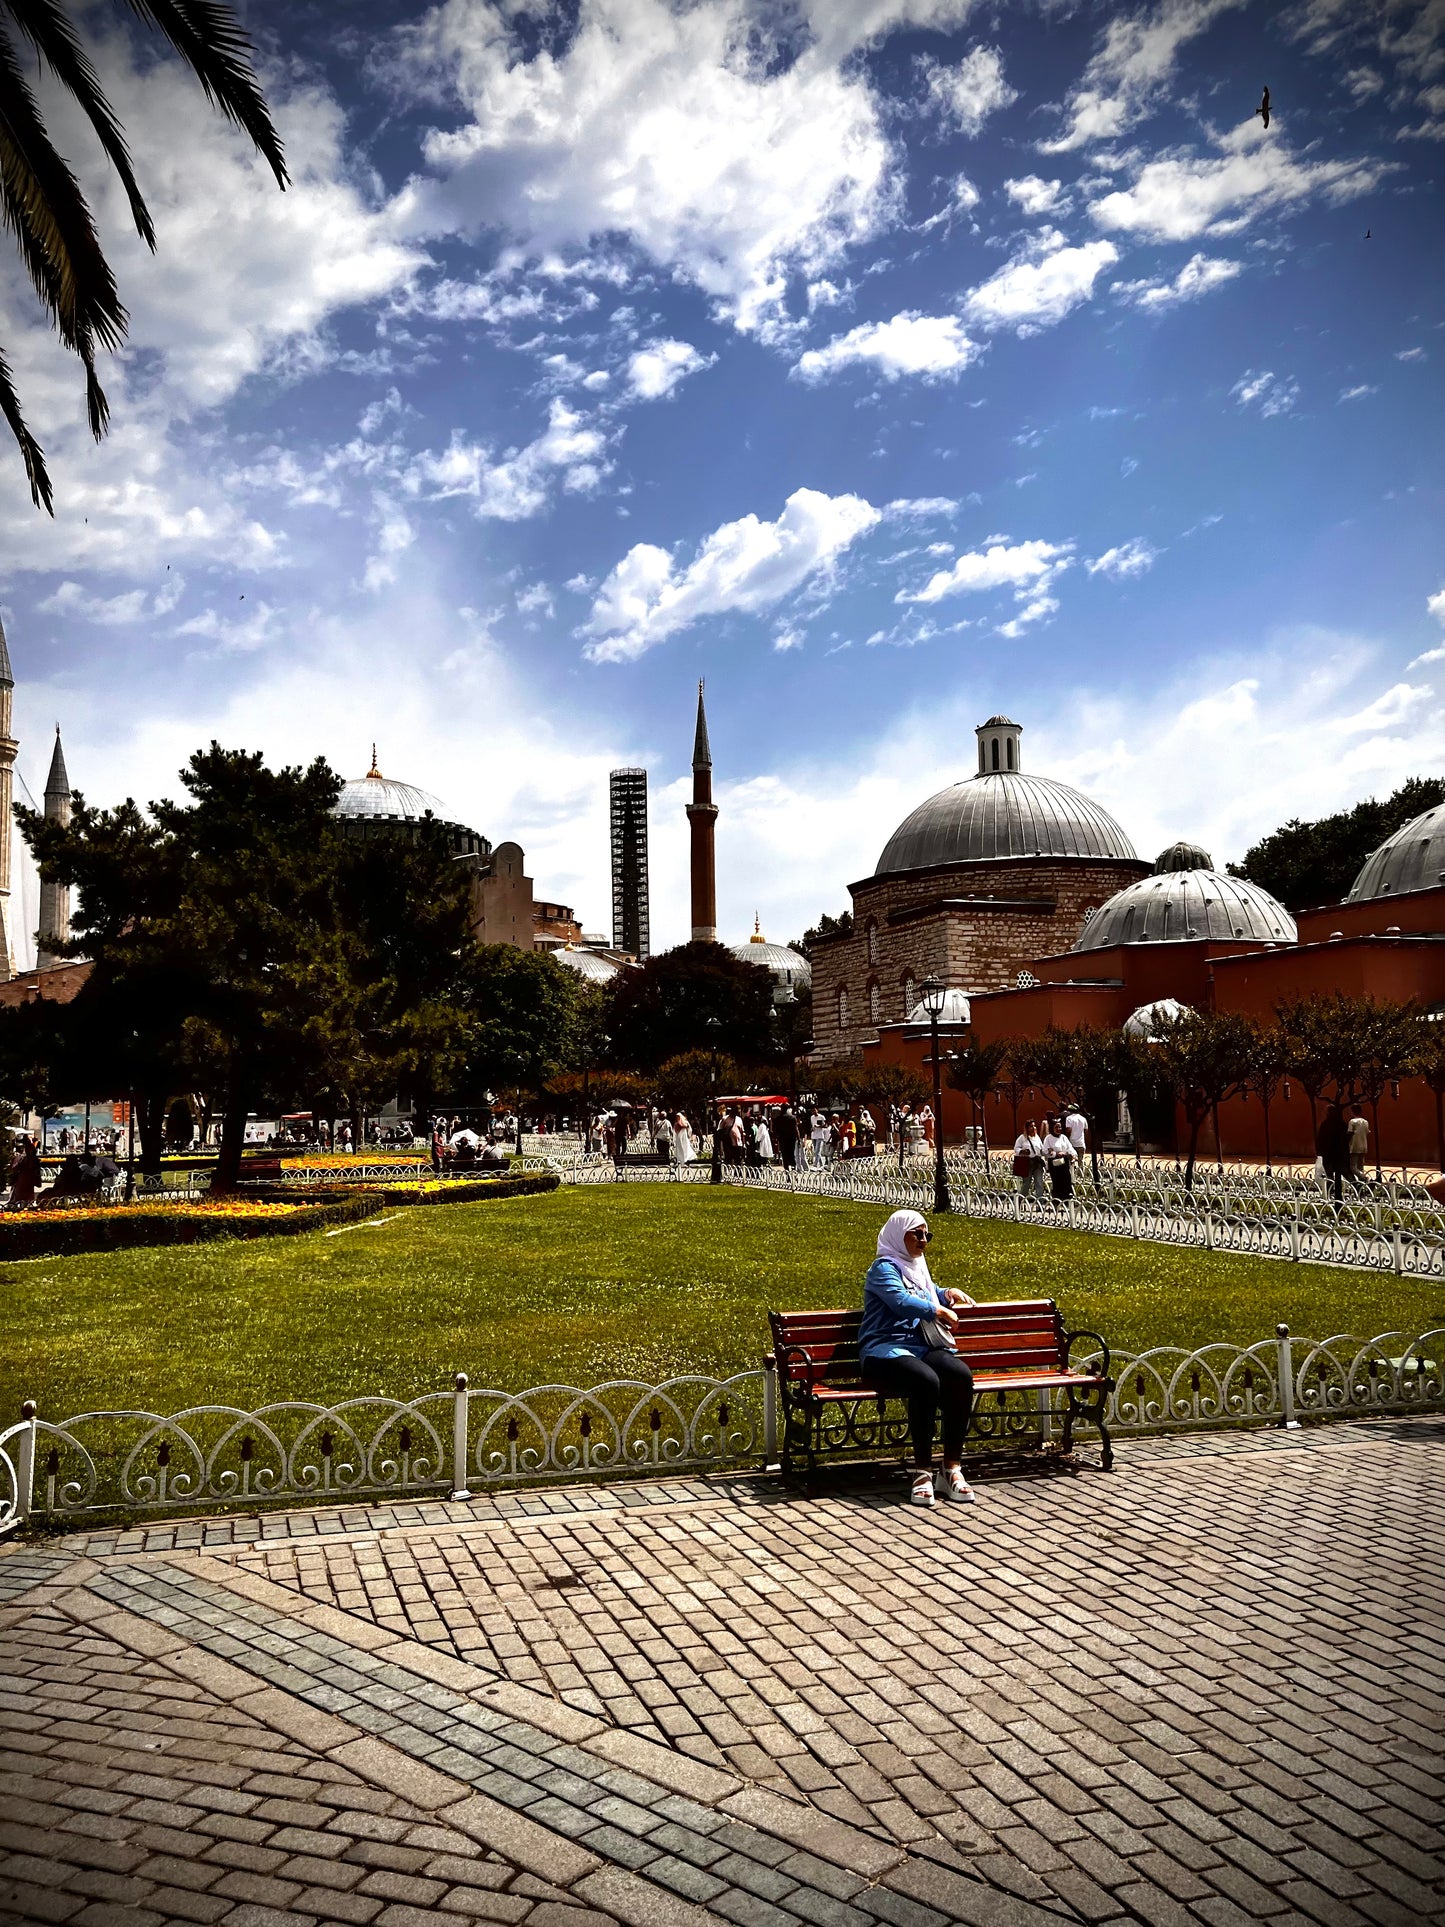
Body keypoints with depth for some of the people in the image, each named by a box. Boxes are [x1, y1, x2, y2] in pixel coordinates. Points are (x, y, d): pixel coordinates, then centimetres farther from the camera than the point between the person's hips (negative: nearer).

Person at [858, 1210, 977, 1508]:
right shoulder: (884, 1268, -1)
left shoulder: (919, 1267, 24)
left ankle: (953, 1467, -23)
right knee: (927, 1381, -38)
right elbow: (902, 1301, -21)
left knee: (961, 1375, -26)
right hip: (885, 1350, -7)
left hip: (922, 1346, 7)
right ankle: (922, 1472, -28)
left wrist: (948, 1294, 29)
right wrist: (939, 1311, -16)